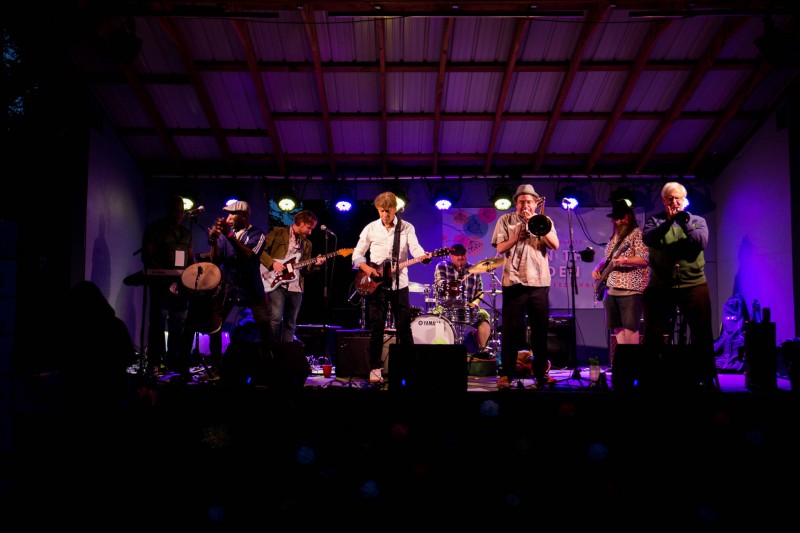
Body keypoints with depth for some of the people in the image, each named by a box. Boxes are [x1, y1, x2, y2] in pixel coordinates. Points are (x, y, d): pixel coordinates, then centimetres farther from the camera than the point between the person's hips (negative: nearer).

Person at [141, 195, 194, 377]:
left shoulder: (186, 232, 17)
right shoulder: (155, 229, -1)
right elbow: (146, 256, -7)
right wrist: (164, 273, -17)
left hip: (181, 283, 6)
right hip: (161, 282, -5)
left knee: (179, 324, 6)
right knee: (158, 322, -6)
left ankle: (174, 360, 14)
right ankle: (154, 362, -2)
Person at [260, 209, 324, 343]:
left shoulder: (307, 243, 19)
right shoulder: (278, 233, 3)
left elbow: (305, 269, 17)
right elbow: (261, 250, -2)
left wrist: (315, 264, -2)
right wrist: (273, 263, -14)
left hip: (296, 288, 6)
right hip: (276, 283, -5)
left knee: (290, 324, 7)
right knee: (276, 319, -17)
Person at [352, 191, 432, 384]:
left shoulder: (407, 228, 2)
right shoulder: (370, 228, 3)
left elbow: (415, 248, -13)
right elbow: (357, 254, 6)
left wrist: (423, 256, -34)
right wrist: (366, 268, -13)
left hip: (399, 284, 0)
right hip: (376, 284, 0)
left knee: (404, 328, 3)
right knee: (377, 328, 1)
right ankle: (375, 369, 9)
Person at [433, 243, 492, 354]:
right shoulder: (442, 266, 3)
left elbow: (480, 291, 14)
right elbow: (439, 285, -11)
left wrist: (475, 303, -4)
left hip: (469, 309, 2)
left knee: (484, 316, -22)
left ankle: (482, 349, -7)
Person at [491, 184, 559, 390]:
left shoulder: (543, 220, 13)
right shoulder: (505, 220, 9)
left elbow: (555, 245, -2)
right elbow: (500, 248, -1)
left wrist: (535, 224, -10)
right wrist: (517, 237, -15)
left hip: (539, 282, 2)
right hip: (514, 281, -2)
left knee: (541, 329, 4)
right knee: (511, 329, -2)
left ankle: (540, 373, 13)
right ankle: (506, 373, 4)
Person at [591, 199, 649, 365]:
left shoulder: (638, 233, -4)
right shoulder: (615, 236, 20)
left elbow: (644, 260, -14)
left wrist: (624, 260, -27)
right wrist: (598, 268, 11)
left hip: (630, 289, -8)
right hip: (611, 289, 8)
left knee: (629, 327, -10)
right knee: (617, 328, 8)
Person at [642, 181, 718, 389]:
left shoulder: (697, 221, 9)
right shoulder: (655, 220, 7)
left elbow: (701, 242, -9)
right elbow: (647, 239, -12)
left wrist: (685, 224, -21)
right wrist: (667, 222, -23)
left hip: (694, 284, 0)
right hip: (660, 286, 0)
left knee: (702, 333, 3)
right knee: (654, 335, 4)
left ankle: (706, 378, 13)